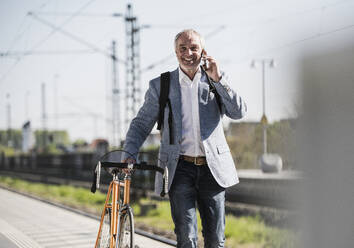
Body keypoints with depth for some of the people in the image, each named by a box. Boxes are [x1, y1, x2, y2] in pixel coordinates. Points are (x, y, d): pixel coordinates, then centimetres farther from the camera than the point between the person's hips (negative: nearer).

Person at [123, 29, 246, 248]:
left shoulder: (217, 80, 9)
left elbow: (239, 112, -2)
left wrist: (218, 80, -9)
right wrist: (129, 154, -6)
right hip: (180, 168, -1)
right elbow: (142, 123, 9)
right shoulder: (160, 85, 7)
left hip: (213, 168, 1)